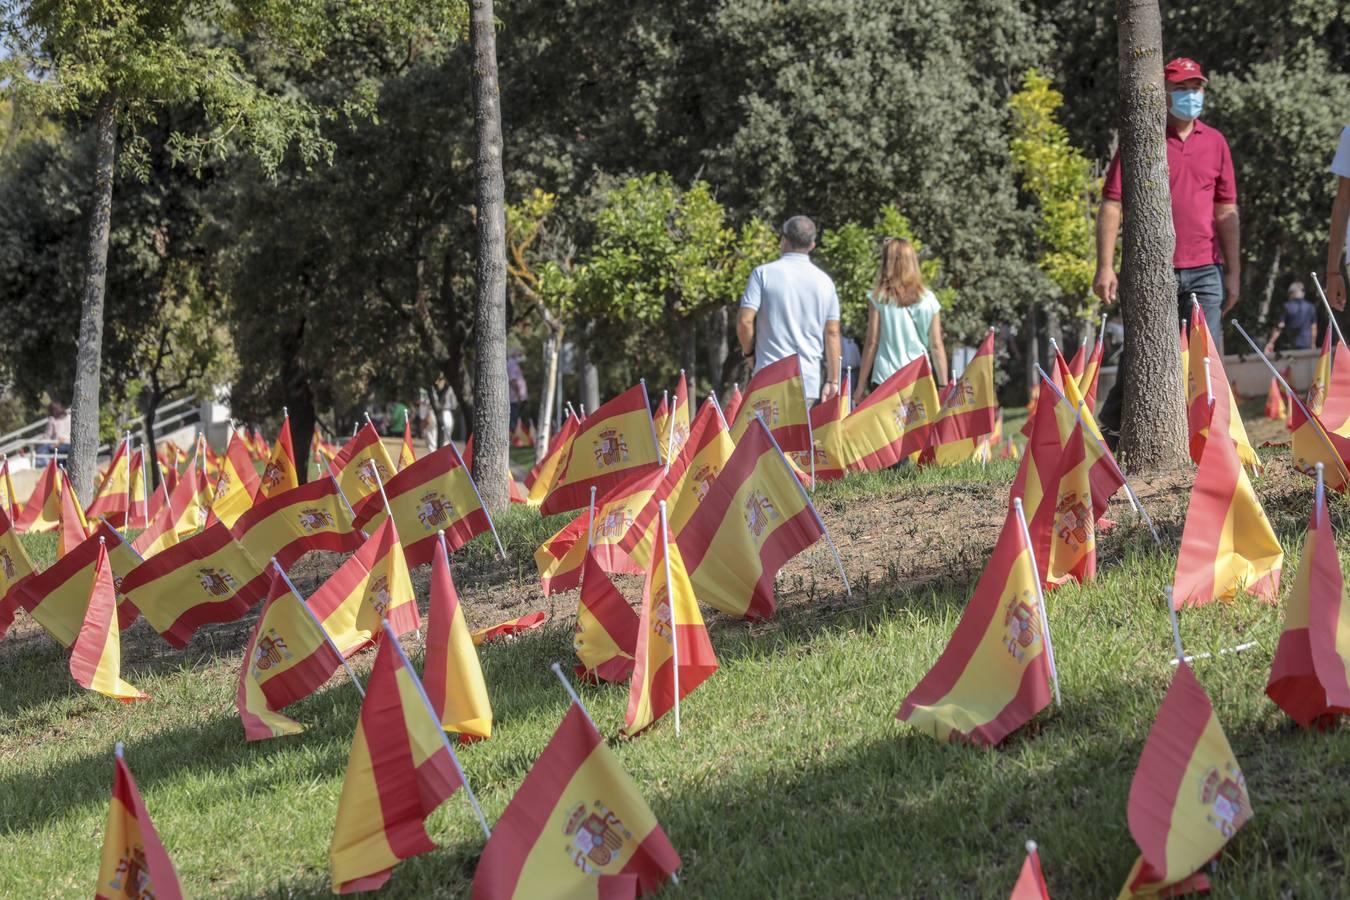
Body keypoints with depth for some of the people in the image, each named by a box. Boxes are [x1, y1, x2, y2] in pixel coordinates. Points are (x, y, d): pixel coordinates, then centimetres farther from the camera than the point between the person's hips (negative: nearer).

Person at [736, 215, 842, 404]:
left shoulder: (764, 274, -2)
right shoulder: (825, 282, 8)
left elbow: (745, 321, -9)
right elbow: (832, 333, 8)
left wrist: (749, 351, 10)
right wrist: (833, 381, 11)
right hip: (810, 382, 3)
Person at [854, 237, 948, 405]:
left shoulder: (879, 298, -1)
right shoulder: (928, 300, 5)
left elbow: (871, 343, 0)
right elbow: (937, 346, 6)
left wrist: (861, 385, 6)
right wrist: (944, 386, 11)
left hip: (886, 379, -2)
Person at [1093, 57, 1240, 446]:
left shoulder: (1215, 142, 12)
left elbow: (1226, 212, 15)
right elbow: (1111, 205, -2)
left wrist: (1233, 271, 11)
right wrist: (1105, 267, -9)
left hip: (1205, 271, 3)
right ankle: (1111, 431, 15)